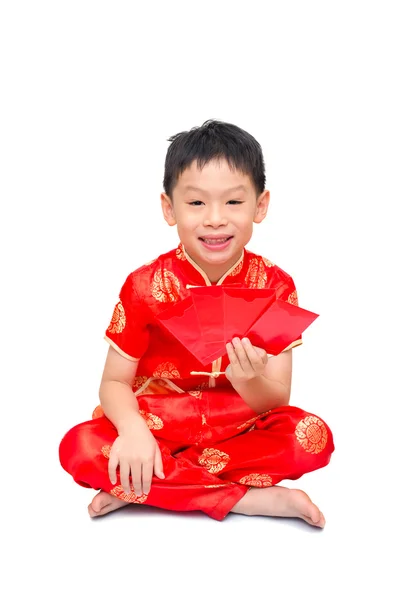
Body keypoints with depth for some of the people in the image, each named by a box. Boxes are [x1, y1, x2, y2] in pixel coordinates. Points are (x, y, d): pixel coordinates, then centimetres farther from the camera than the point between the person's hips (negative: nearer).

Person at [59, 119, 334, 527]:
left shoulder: (275, 286, -7)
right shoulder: (145, 286, -9)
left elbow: (277, 400, -9)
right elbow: (115, 382, -6)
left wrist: (251, 380, -33)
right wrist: (132, 429, -28)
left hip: (240, 428, 1)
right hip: (158, 426, -1)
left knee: (313, 437, -28)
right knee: (79, 448, -28)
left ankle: (136, 489, -20)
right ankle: (252, 498, -24)